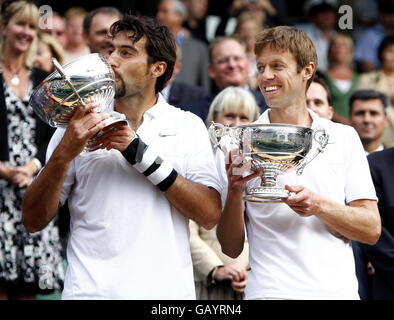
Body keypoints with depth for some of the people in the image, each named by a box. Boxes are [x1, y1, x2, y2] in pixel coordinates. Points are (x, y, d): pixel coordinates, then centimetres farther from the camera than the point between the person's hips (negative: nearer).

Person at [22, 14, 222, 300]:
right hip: (89, 289, 0)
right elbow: (33, 221, 1)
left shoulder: (188, 126, 6)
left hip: (166, 290, 0)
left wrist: (144, 155, -11)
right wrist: (64, 153, -13)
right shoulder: (79, 124, 6)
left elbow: (210, 215, -5)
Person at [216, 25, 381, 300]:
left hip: (337, 289, 2)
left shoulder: (344, 138, 12)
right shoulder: (237, 145, 7)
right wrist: (234, 192, -10)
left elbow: (372, 230, 7)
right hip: (271, 291, -2)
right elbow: (231, 248, 6)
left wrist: (319, 206, -9)